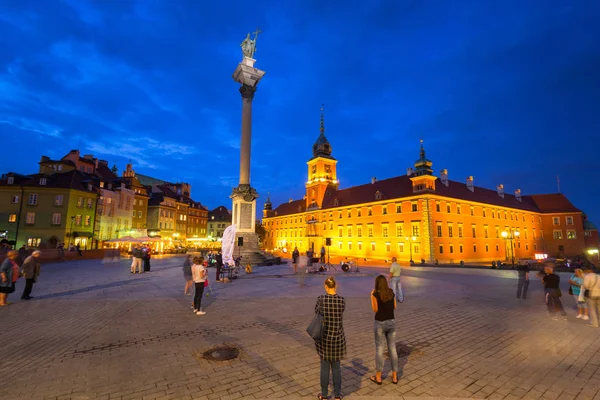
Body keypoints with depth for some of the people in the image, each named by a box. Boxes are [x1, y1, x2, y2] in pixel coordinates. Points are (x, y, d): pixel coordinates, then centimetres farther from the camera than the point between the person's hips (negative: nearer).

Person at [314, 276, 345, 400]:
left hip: (324, 338, -1)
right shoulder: (342, 300, -12)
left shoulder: (321, 299, -16)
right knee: (336, 366, 19)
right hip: (338, 338, 1)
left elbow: (316, 312, 2)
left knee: (324, 366, 16)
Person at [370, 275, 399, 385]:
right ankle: (394, 377, 22)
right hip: (391, 322, 4)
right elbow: (394, 307, 9)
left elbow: (375, 310, -9)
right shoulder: (391, 292, 1)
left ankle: (378, 377, 17)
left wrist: (371, 296, -1)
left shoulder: (375, 294, -13)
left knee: (379, 349, 7)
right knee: (392, 348, 13)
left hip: (380, 323, -4)